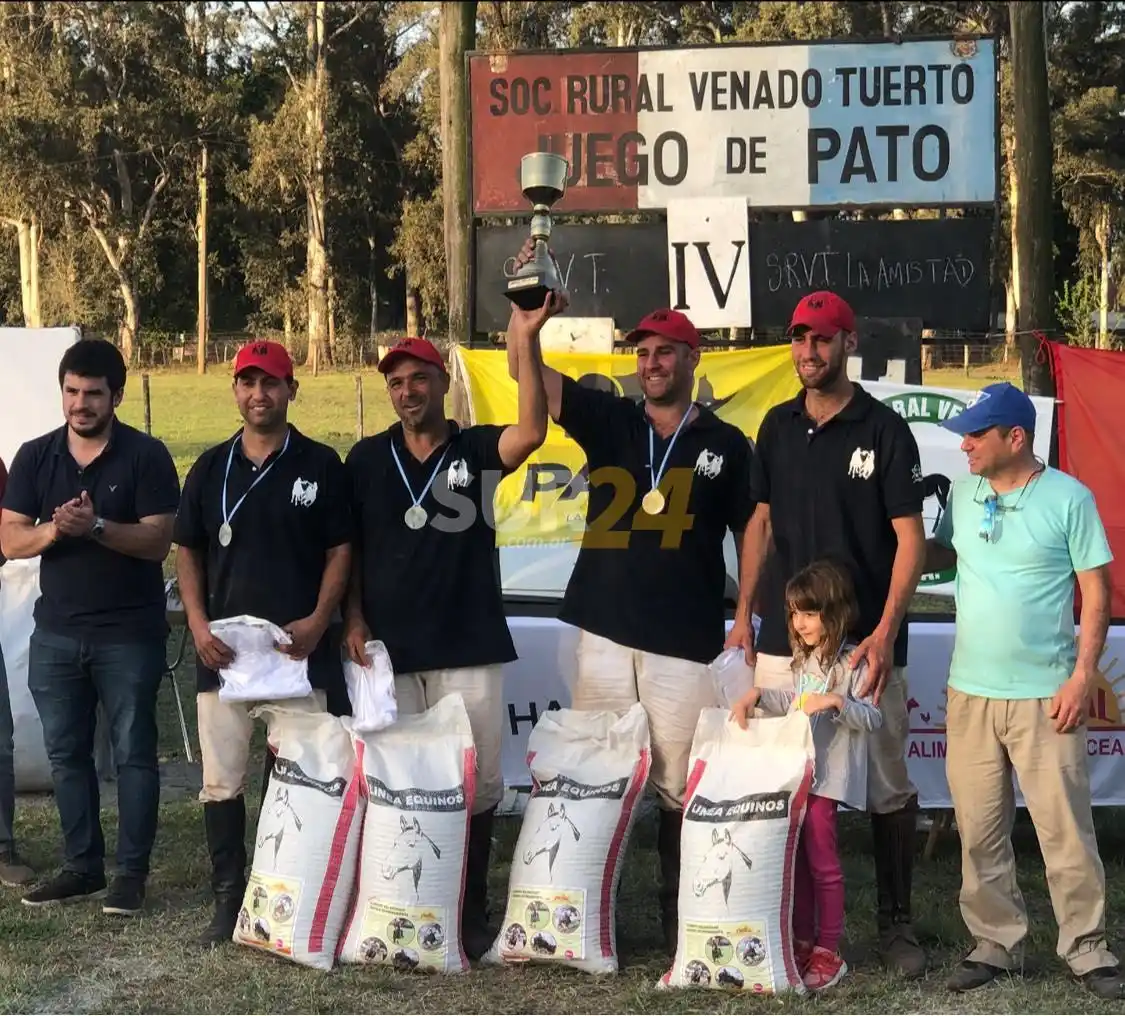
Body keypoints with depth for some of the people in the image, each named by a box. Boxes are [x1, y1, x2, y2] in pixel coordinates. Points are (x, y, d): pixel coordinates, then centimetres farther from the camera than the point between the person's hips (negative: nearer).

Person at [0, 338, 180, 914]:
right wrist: (52, 529, -19)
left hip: (129, 635, -4)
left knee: (133, 753, 2)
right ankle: (83, 866, 21)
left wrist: (96, 526, -26)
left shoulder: (145, 456, -6)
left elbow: (158, 541, -12)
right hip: (56, 634, 4)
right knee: (66, 754, 10)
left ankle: (132, 872, 10)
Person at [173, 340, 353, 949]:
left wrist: (319, 621, -11)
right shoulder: (211, 468, 9)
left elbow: (340, 550, 2)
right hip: (222, 649, 2)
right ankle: (228, 900, 13)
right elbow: (188, 552, 11)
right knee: (221, 781, 4)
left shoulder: (320, 465, 1)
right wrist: (198, 624, -3)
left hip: (299, 648, -2)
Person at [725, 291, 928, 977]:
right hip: (783, 638, 4)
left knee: (887, 785, 2)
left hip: (864, 642, -4)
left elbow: (910, 538, -7)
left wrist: (886, 632, -17)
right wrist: (743, 614, 9)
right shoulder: (778, 426, 10)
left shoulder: (884, 430, -5)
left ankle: (897, 922, 14)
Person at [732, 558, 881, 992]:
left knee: (822, 861, -3)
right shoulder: (805, 659, 16)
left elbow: (873, 718, -15)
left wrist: (836, 701, -29)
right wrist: (758, 695, 14)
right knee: (797, 859, 12)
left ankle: (828, 952, 5)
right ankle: (802, 941, 21)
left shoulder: (851, 661, -11)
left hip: (827, 776, -8)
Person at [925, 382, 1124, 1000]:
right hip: (969, 692, 5)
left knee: (1066, 831, 0)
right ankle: (994, 943, 22)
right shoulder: (964, 494, 6)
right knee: (979, 831, 9)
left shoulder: (1068, 498, -7)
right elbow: (941, 552, 20)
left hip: (1046, 695, -4)